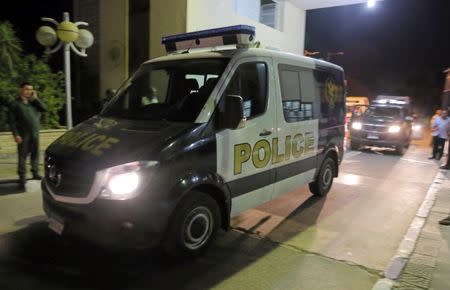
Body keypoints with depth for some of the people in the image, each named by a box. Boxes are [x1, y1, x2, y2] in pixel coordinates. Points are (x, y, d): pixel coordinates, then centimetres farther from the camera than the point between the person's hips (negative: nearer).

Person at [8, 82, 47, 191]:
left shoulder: (33, 102, 13)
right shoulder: (15, 104, -1)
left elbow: (44, 108, 0)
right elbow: (12, 121, -5)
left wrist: (35, 98, -3)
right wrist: (16, 134, -13)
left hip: (35, 133, 4)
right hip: (23, 134, -4)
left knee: (35, 154, 10)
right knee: (22, 156, -2)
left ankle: (35, 173, 22)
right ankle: (22, 178, 3)